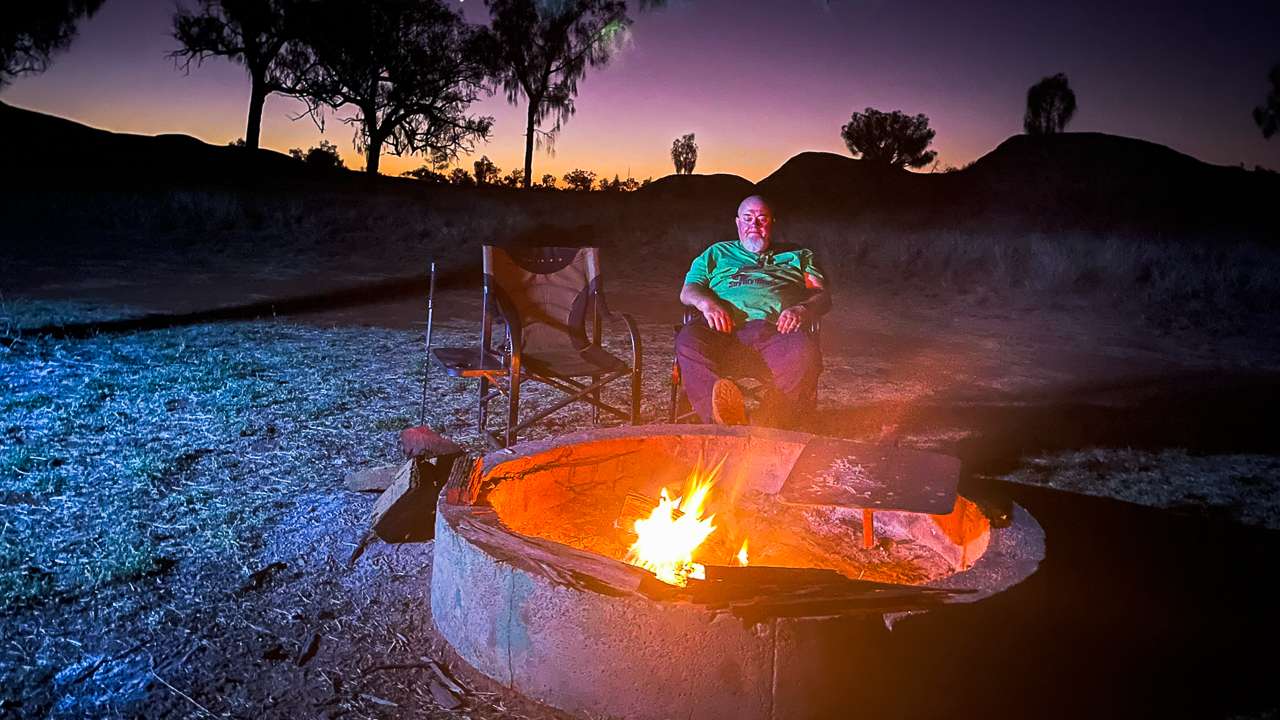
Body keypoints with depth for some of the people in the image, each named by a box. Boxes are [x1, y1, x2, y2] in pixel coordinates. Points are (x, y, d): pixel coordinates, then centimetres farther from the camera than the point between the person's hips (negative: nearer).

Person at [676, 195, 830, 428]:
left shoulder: (798, 256, 32)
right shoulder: (717, 253, 34)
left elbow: (822, 295, 19)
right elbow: (688, 290, 22)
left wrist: (802, 309, -6)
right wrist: (706, 302, -3)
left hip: (776, 330, 0)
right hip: (725, 329, 0)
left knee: (803, 350, -37)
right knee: (688, 341, -35)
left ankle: (774, 423, -48)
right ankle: (724, 418, -54)